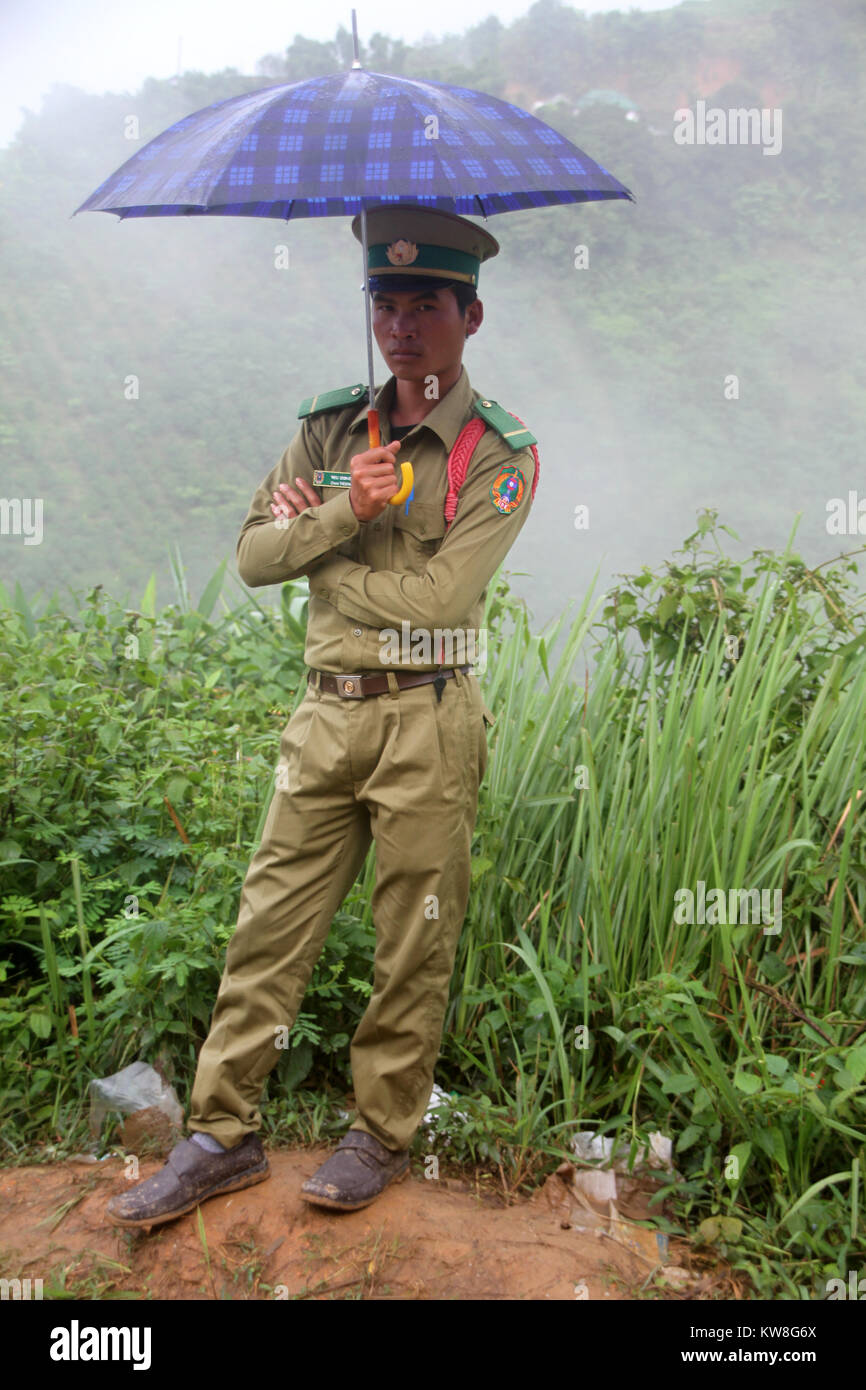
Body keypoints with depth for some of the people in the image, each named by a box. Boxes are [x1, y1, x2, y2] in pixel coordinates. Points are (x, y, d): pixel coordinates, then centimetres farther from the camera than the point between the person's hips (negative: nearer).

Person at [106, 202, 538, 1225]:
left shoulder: (501, 453, -3)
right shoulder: (329, 426, 10)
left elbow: (436, 596, -15)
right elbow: (252, 554, 5)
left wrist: (318, 547, -5)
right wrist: (344, 511, -11)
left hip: (426, 724, -4)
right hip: (327, 713, 4)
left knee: (414, 945, 6)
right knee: (269, 923, 7)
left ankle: (382, 1135, 26)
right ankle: (223, 1136, 22)